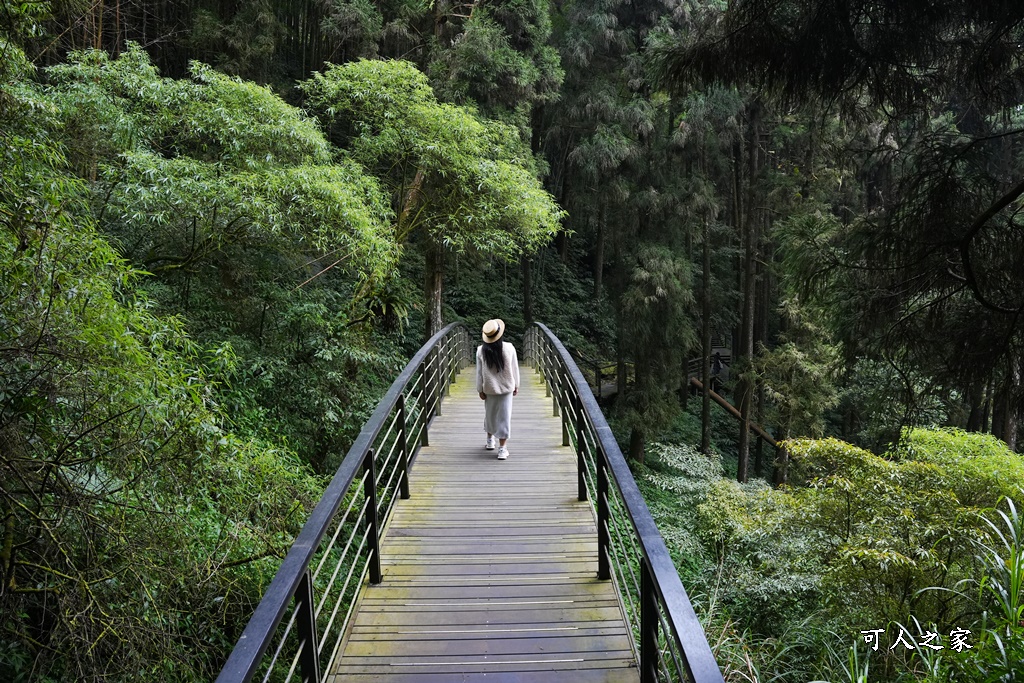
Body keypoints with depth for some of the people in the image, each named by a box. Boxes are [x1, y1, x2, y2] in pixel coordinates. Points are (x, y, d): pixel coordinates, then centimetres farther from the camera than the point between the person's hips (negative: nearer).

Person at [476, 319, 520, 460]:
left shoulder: (481, 350, -12)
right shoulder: (509, 348, -14)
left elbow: (479, 372, -5)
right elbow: (515, 369, -4)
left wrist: (480, 390, 6)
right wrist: (516, 385, 10)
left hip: (489, 389, 2)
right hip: (506, 388, -2)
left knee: (489, 414, 21)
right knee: (504, 416, 4)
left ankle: (490, 439, 40)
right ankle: (502, 447, 5)